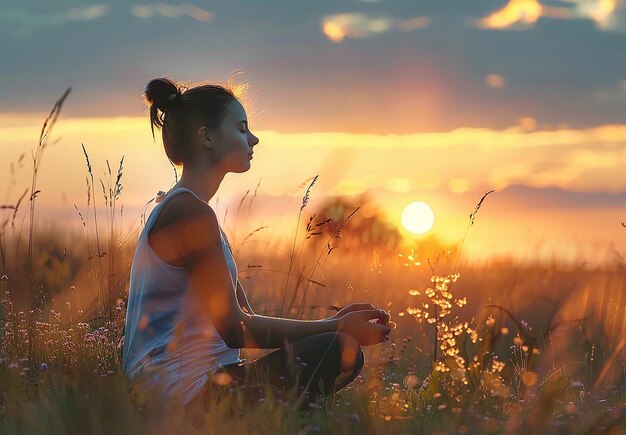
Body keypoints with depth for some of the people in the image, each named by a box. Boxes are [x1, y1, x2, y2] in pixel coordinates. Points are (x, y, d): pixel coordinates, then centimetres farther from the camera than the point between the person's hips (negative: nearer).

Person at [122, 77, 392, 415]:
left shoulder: (179, 209, 19)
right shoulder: (192, 213, -14)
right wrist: (337, 328, -9)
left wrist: (334, 323, 7)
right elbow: (236, 332, -16)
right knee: (342, 351, -16)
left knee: (343, 348, 16)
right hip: (184, 394, -10)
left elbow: (244, 322, 15)